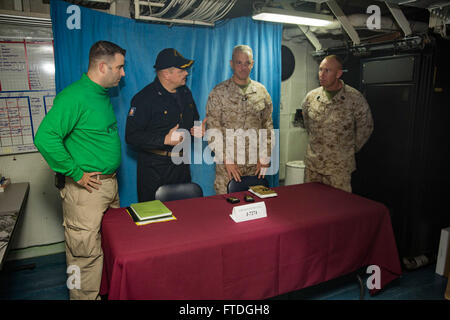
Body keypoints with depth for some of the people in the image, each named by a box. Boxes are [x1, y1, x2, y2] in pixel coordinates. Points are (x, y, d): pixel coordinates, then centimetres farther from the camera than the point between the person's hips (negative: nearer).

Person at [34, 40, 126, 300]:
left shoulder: (103, 94, 12)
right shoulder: (74, 96, -17)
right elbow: (45, 138, -24)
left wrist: (111, 173, 15)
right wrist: (76, 174, -19)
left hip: (110, 183, 9)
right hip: (87, 188, -9)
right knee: (86, 254, 3)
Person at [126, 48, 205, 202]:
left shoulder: (185, 92, 9)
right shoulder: (144, 98, -14)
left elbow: (193, 119, 24)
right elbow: (131, 136, -18)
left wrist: (197, 129, 0)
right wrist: (165, 139, -26)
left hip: (181, 165, 6)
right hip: (154, 167, -6)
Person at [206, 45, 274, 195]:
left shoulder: (261, 91, 8)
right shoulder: (219, 92, -1)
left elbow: (268, 127, 10)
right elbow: (212, 130, -4)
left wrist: (265, 158, 2)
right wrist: (226, 159, -10)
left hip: (255, 164, 3)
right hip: (227, 165, -2)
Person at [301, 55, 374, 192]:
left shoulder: (355, 98, -9)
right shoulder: (311, 97, 2)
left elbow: (365, 127, 3)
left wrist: (352, 148, 7)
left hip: (340, 167, -3)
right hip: (312, 164, 4)